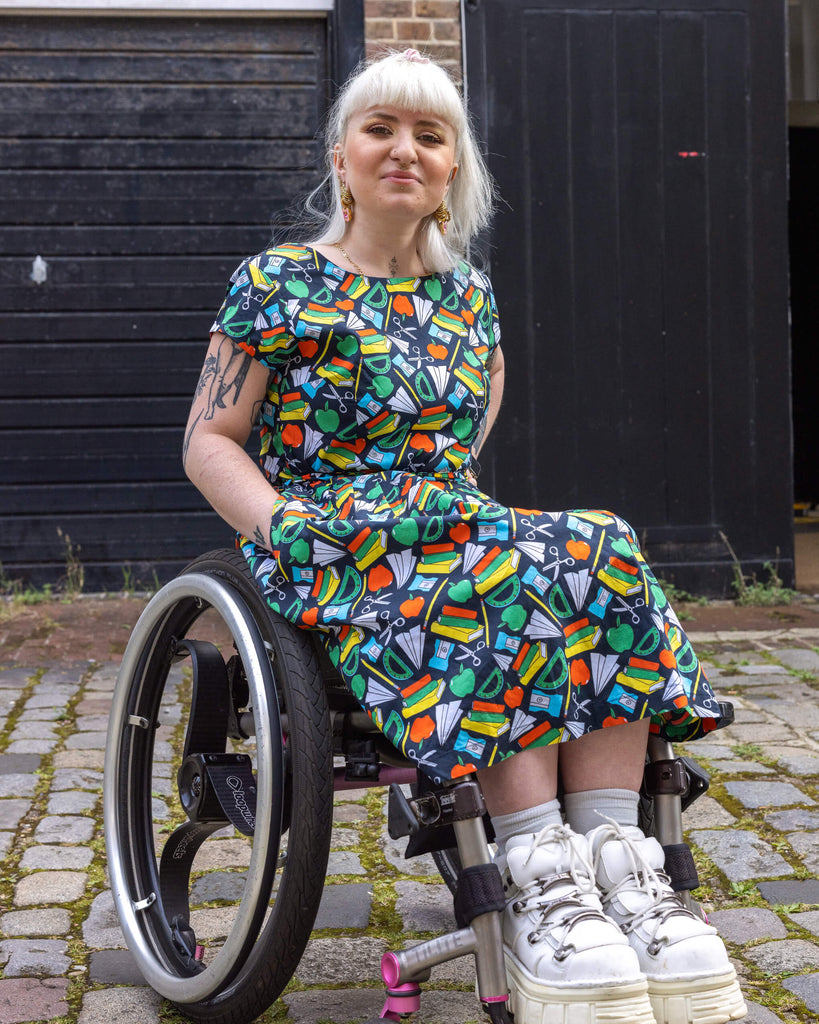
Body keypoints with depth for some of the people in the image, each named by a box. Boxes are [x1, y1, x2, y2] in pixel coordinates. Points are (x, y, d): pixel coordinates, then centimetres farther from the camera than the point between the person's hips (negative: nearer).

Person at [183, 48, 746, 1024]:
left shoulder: (468, 293, 16)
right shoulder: (279, 284, 1)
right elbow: (209, 443, 0)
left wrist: (452, 488, 15)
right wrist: (293, 530, -16)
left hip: (455, 529, 5)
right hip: (333, 544, -5)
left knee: (604, 552, -27)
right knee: (525, 580, -34)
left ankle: (617, 868, -33)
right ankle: (536, 885, -35)